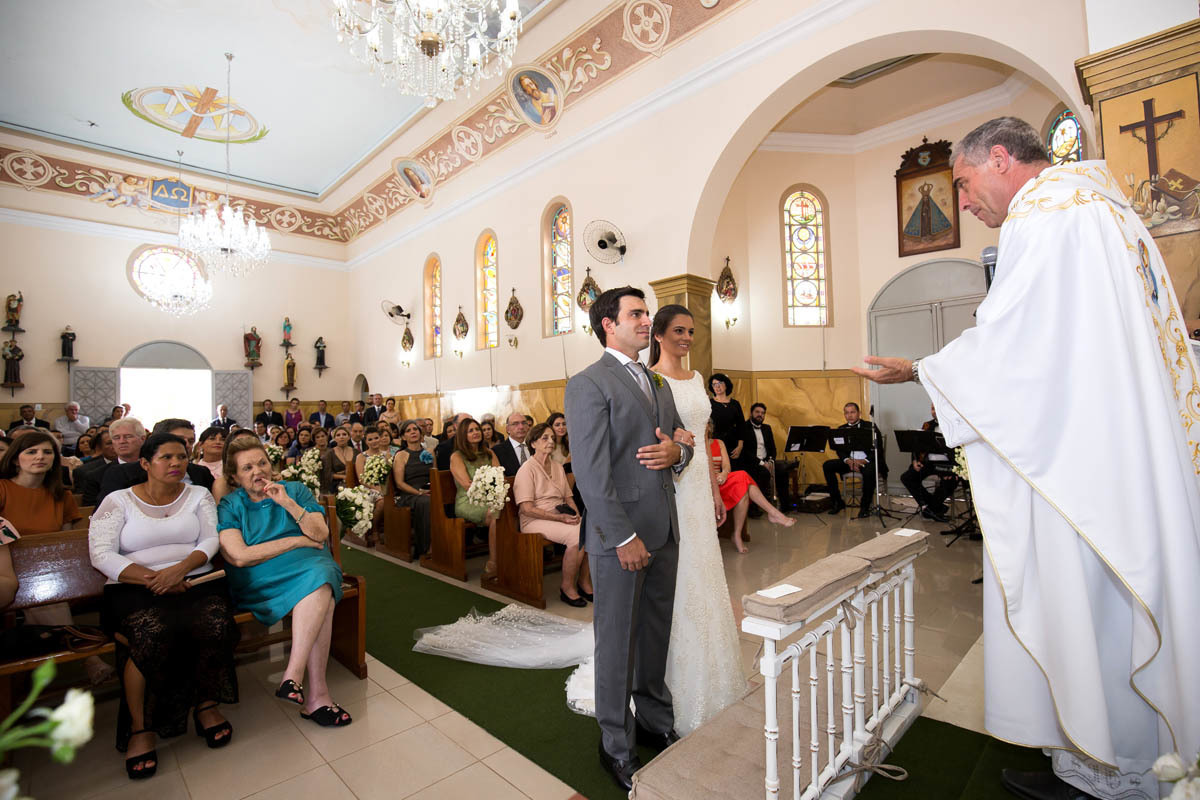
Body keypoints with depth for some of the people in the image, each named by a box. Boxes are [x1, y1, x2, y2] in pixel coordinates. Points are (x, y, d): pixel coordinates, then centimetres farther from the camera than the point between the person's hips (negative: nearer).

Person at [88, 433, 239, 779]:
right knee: (152, 635, -33)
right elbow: (101, 555, -3)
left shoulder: (198, 495, 14)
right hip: (135, 588, -1)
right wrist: (153, 579, -16)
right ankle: (140, 727, -10)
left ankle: (206, 703, -3)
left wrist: (179, 570, -16)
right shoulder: (118, 501, 9)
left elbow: (210, 541, 3)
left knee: (216, 625, -29)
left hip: (195, 581, 1)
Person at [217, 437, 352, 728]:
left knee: (320, 578, -35)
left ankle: (293, 675, -33)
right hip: (261, 582, -2)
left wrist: (289, 504, -10)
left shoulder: (295, 490, 14)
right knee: (322, 597, -32)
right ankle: (316, 693, -30)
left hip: (312, 566, 3)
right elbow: (239, 556, -5)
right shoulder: (228, 506, 10)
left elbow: (321, 535, 2)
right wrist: (299, 541, -6)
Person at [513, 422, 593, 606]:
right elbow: (527, 508, -14)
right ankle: (567, 587, -11)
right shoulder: (527, 469, -7)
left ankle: (584, 582, -4)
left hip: (561, 517, 7)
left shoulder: (558, 467, 16)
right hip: (536, 521, -7)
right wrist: (560, 518, -19)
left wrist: (575, 514, -4)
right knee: (577, 534, -31)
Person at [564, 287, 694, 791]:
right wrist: (625, 537, -17)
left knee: (656, 634, 20)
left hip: (664, 531, 7)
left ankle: (655, 721, 41)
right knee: (618, 641, 9)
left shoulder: (658, 384, 15)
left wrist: (676, 452, -5)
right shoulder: (588, 384, -11)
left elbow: (681, 440, 19)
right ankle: (616, 746, 29)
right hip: (619, 534, -7)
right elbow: (591, 472, -16)